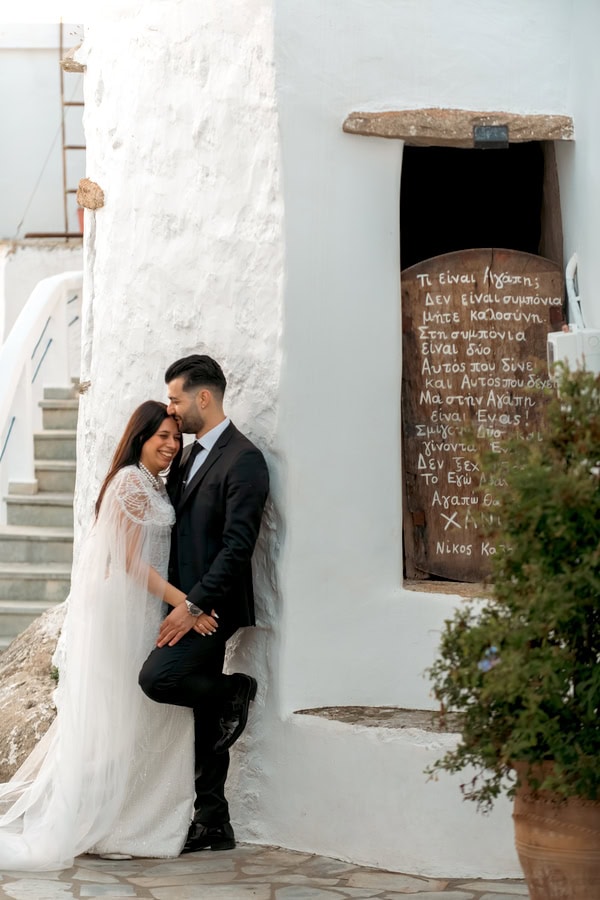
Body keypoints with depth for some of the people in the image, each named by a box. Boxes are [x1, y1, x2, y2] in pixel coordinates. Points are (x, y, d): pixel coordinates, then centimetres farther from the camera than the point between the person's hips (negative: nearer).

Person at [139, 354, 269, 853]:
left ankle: (235, 691, 2)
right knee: (206, 720, 10)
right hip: (190, 605, 9)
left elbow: (238, 545, -19)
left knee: (157, 677, -23)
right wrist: (182, 604, 9)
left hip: (212, 606, -9)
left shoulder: (243, 459, -12)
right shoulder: (189, 457, 16)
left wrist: (194, 605, -21)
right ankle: (213, 825, 15)